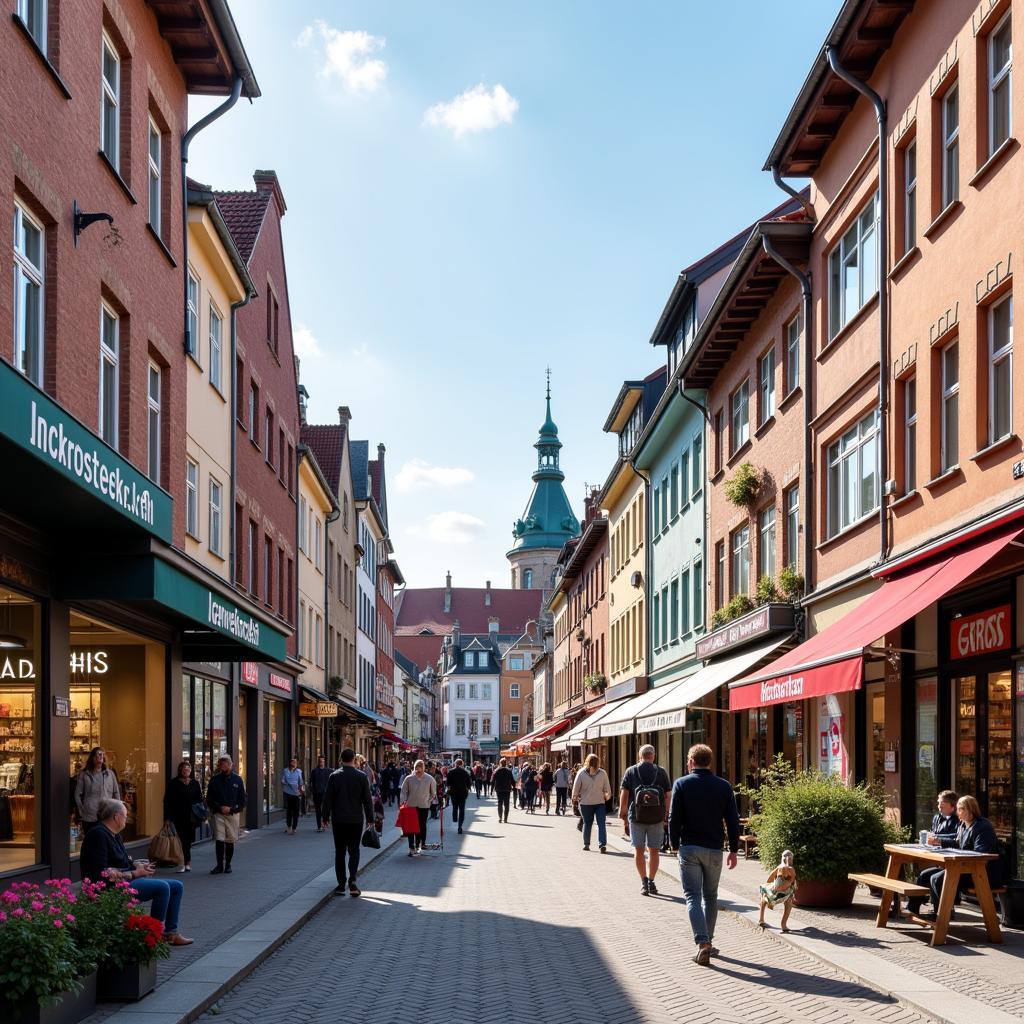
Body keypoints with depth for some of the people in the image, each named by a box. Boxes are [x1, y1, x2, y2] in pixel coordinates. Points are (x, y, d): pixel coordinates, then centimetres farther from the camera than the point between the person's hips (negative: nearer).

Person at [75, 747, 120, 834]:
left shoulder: (110, 774, 11)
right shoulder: (84, 775, 4)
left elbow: (116, 793, 14)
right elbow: (77, 795, 4)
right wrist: (82, 810, -1)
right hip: (90, 817, -2)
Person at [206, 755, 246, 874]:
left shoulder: (237, 780, 5)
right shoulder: (214, 780, 5)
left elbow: (242, 800, 6)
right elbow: (209, 800, 6)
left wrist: (231, 808, -8)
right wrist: (220, 807, -9)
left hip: (232, 814, 1)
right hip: (218, 814, 0)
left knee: (230, 841, 4)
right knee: (219, 840, -8)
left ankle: (228, 865, 16)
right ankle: (219, 866, -2)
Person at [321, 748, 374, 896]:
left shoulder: (334, 776, -3)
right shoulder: (362, 776, -4)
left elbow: (328, 799, -1)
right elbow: (367, 800, -2)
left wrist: (326, 817, 8)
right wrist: (370, 818, 7)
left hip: (338, 821, 1)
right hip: (356, 820, -1)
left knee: (340, 852, 9)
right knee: (354, 851, 6)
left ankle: (341, 885, 9)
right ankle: (352, 880, -14)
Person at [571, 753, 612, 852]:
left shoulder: (581, 773, -5)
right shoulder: (603, 773, -4)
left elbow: (576, 788, 1)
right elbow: (607, 788, 3)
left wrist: (574, 799, 15)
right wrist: (607, 797, 21)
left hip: (585, 802, 1)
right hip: (599, 802, -1)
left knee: (587, 823, 12)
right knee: (601, 823, -2)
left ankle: (586, 844, 17)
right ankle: (602, 844, -14)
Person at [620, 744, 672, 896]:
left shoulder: (631, 771, 2)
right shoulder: (661, 772, 3)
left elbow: (624, 795, -1)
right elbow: (668, 796, 1)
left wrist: (624, 817, 5)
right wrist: (667, 815, 10)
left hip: (636, 816, 0)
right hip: (657, 818, 1)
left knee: (639, 850, 7)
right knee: (654, 850, 10)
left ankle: (644, 881, 1)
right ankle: (651, 881, 11)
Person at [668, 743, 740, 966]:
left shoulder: (682, 784, -5)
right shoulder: (724, 786, 2)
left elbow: (674, 818, -6)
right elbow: (732, 821, 2)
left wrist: (675, 845, 6)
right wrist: (733, 850, 9)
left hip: (689, 848, -2)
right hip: (714, 850, 2)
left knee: (693, 897, -2)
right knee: (710, 896, 17)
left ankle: (702, 943, -17)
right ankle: (708, 941, 23)